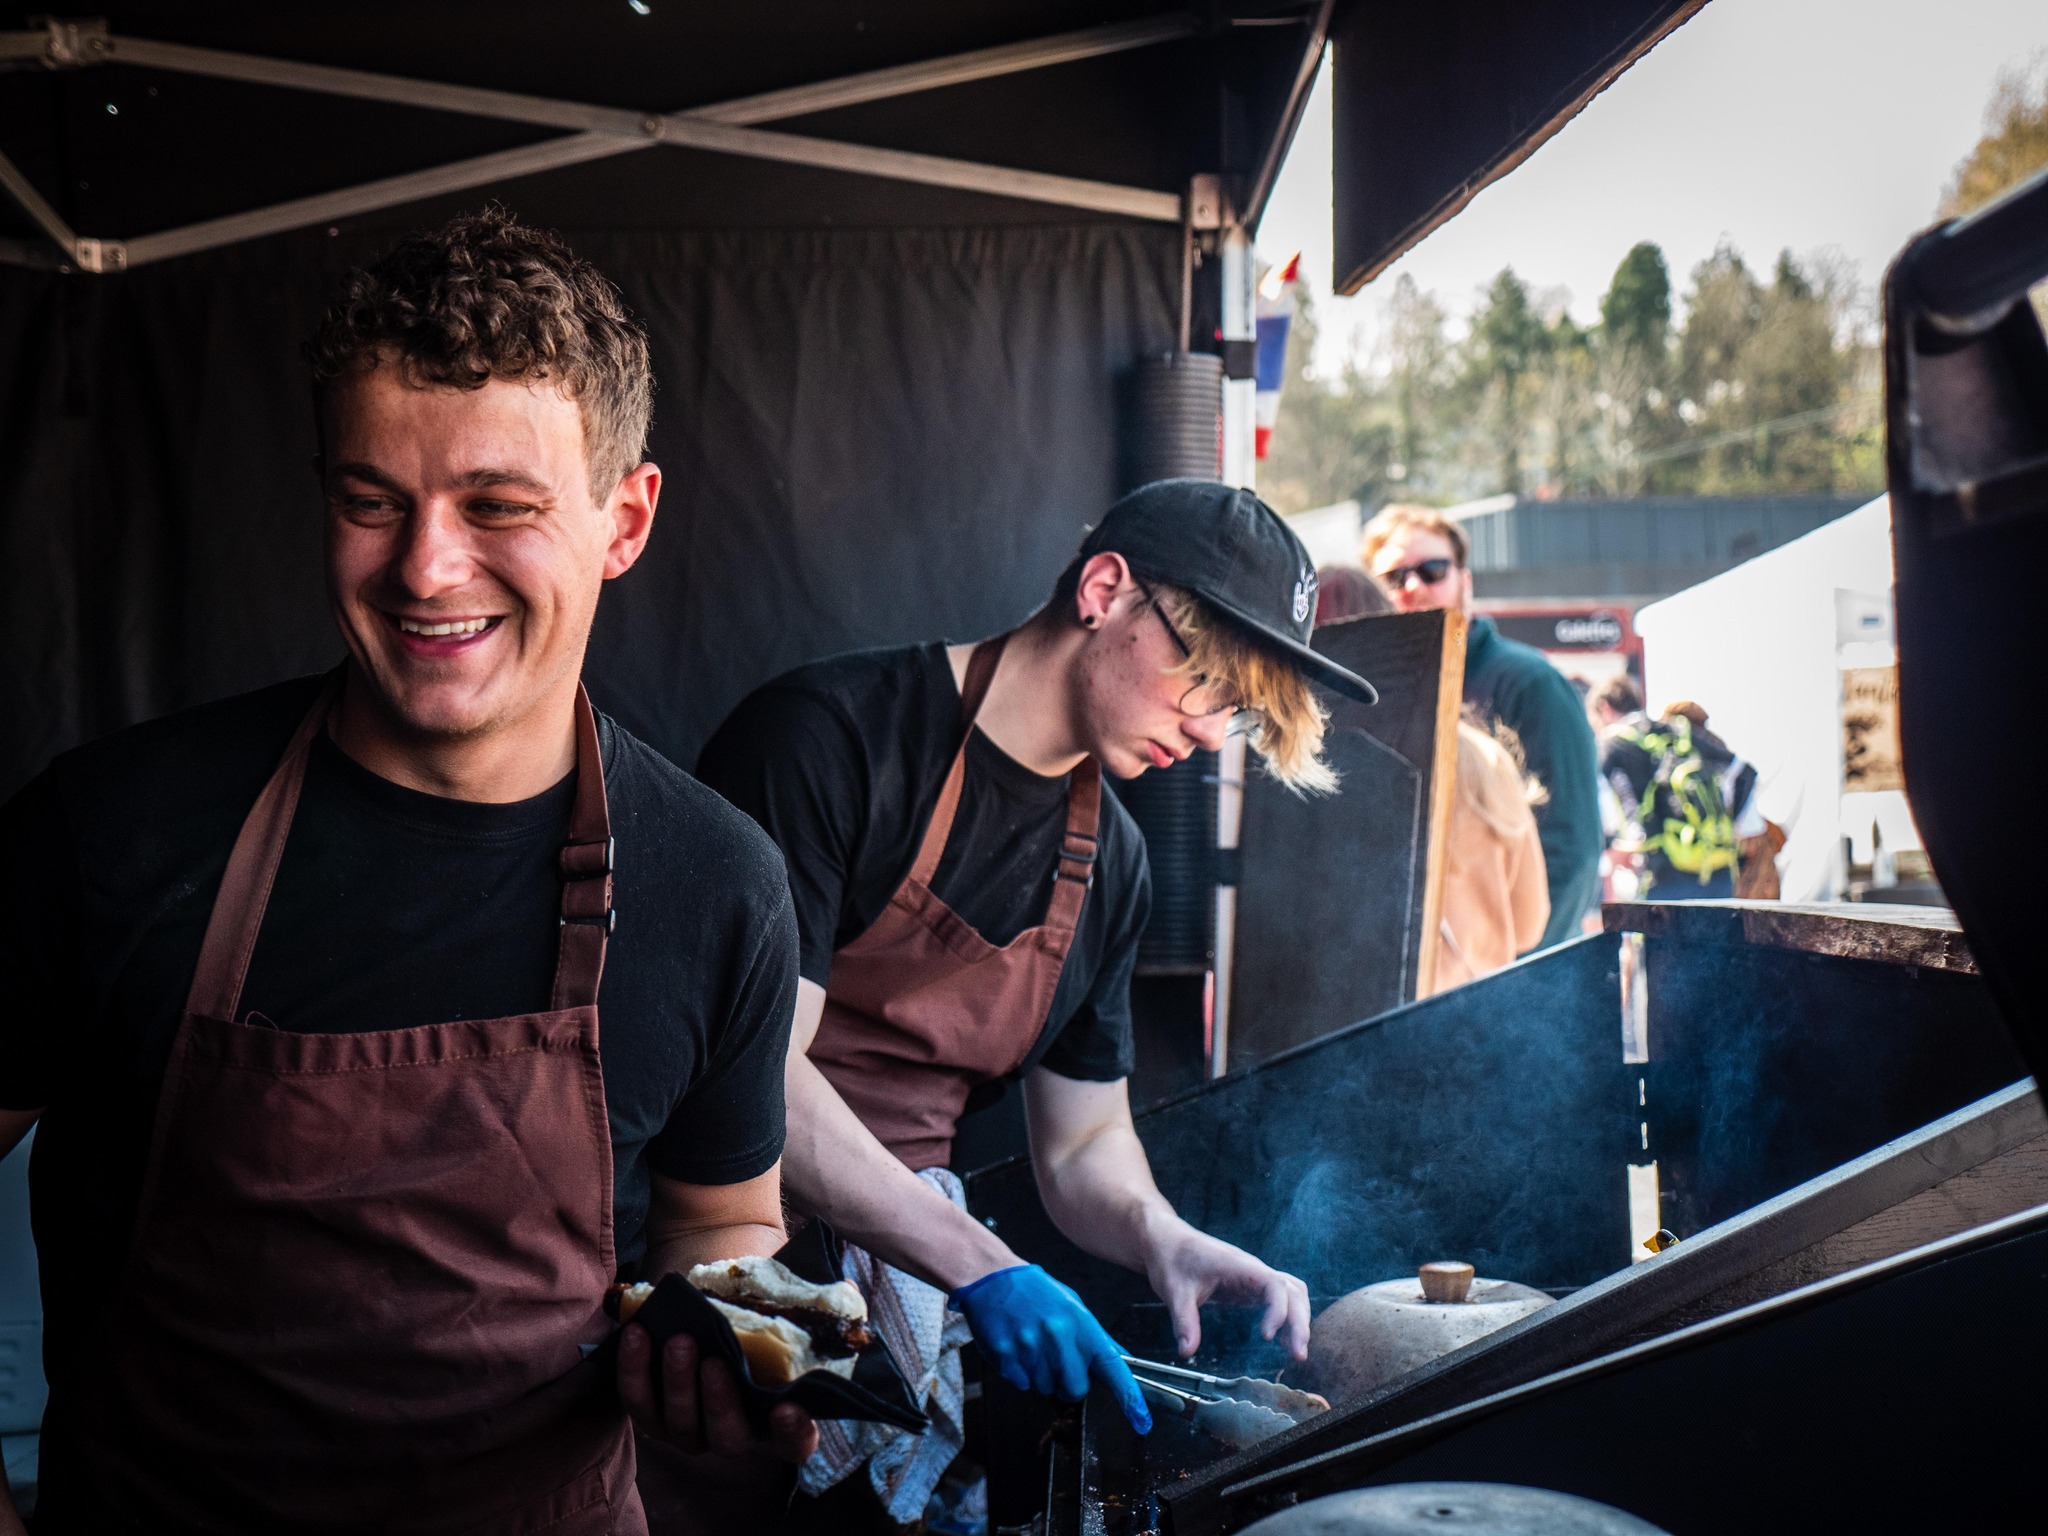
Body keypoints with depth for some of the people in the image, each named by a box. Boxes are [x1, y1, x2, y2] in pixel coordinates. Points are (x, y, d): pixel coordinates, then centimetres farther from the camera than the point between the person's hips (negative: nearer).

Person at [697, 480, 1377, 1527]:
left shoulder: (1110, 863, 8)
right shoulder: (836, 733, -15)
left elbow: (1082, 1144, 14)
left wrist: (1162, 1238, -7)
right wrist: (978, 1266, -26)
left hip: (898, 1267, 6)